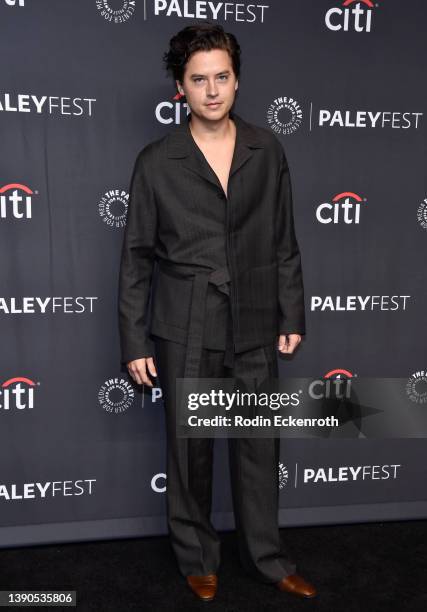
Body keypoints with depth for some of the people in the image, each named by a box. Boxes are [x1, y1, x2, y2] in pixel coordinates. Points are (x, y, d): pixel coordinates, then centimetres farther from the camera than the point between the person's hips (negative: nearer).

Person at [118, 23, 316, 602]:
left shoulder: (267, 150, 2)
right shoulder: (156, 162, -4)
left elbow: (284, 242, 7)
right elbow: (136, 258, -2)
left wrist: (292, 315, 5)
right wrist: (134, 342, -3)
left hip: (254, 327, 2)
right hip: (185, 331, -2)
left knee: (259, 445, 12)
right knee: (190, 448, 11)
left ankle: (267, 557, 33)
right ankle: (197, 559, 34)